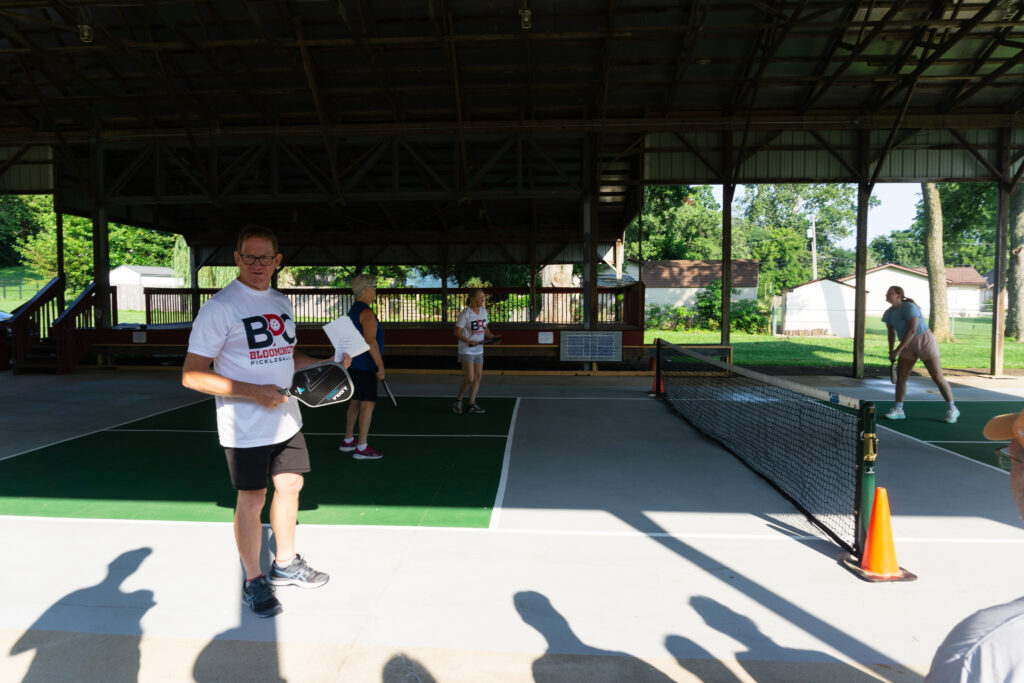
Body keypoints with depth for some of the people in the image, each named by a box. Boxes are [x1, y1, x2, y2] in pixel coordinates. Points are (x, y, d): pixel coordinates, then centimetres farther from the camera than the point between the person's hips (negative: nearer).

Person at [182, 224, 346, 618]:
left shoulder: (282, 303, 8)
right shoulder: (219, 307, -14)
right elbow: (192, 375, -17)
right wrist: (253, 392, -24)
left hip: (286, 419, 7)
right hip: (245, 427, -7)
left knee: (290, 486, 15)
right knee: (251, 500, 2)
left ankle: (285, 564, 34)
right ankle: (253, 581, 21)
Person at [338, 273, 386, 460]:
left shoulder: (353, 310, 16)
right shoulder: (366, 312, -16)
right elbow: (370, 342, -23)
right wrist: (380, 366, -20)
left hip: (354, 364, 10)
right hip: (364, 366, -10)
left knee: (356, 402, 17)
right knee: (368, 404, -7)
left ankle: (347, 441, 25)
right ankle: (362, 448, -6)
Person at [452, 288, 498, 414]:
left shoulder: (483, 311, 7)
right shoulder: (465, 313, -14)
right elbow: (457, 332, -14)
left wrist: (492, 337, -1)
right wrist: (469, 341, -27)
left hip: (478, 350, 7)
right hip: (466, 350, -7)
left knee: (478, 377, 7)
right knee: (469, 379, -10)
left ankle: (472, 405, 16)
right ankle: (458, 401, 12)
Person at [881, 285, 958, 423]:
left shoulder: (909, 307, -21)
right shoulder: (888, 313, 2)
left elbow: (912, 331, -25)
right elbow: (891, 333, 13)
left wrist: (898, 350, -26)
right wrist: (891, 352, 7)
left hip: (924, 341, -7)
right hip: (908, 346, 7)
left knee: (937, 377, -5)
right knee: (900, 376, 0)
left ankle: (952, 409, 8)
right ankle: (898, 410, 6)